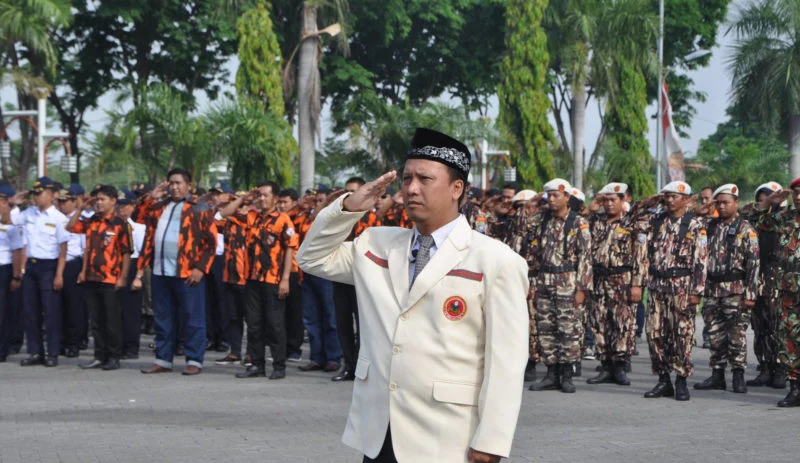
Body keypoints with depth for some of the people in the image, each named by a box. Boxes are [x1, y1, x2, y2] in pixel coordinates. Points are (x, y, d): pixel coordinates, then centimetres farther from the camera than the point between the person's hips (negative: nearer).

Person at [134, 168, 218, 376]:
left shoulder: (200, 209, 0)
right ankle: (163, 360, 18)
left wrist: (201, 268, -12)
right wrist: (152, 198, 10)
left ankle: (194, 361, 4)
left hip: (188, 273, -5)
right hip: (160, 272, 5)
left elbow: (211, 242, -4)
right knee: (163, 318, 11)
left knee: (192, 319, -1)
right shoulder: (159, 207, 16)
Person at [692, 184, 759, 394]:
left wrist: (750, 294, -14)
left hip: (736, 290, -5)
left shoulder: (746, 229, -4)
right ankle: (717, 375, 14)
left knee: (737, 333, -3)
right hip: (713, 288, 5)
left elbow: (753, 263, -8)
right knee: (715, 334, 8)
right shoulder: (710, 226, 12)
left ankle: (738, 376, 3)